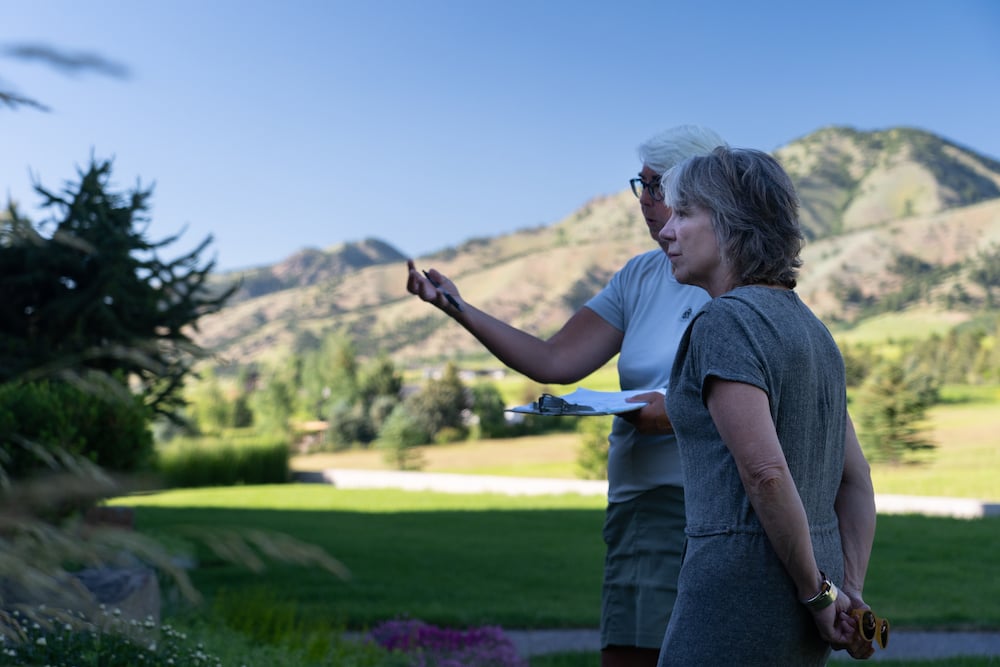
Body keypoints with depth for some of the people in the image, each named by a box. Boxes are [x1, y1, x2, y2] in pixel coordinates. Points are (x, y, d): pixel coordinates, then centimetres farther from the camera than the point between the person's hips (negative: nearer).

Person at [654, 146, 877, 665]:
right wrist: (849, 593, 10)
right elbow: (856, 480, 15)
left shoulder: (724, 321, -13)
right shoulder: (809, 326, 14)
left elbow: (766, 471, -21)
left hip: (741, 585, -9)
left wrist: (817, 592, -11)